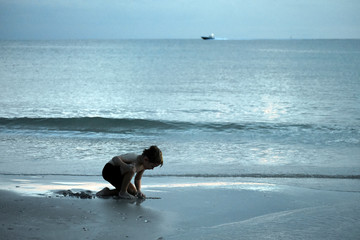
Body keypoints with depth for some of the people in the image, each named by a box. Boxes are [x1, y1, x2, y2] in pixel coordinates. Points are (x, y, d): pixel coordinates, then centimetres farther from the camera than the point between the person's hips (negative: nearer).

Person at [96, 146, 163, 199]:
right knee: (131, 170, -33)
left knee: (133, 192, 4)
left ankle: (108, 192, 9)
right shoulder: (134, 158, -29)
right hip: (109, 170, -9)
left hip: (118, 174, 9)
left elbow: (137, 179, 10)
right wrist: (125, 166, -54)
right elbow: (115, 159, -36)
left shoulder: (143, 165, -3)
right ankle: (122, 192, -16)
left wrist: (139, 191, -7)